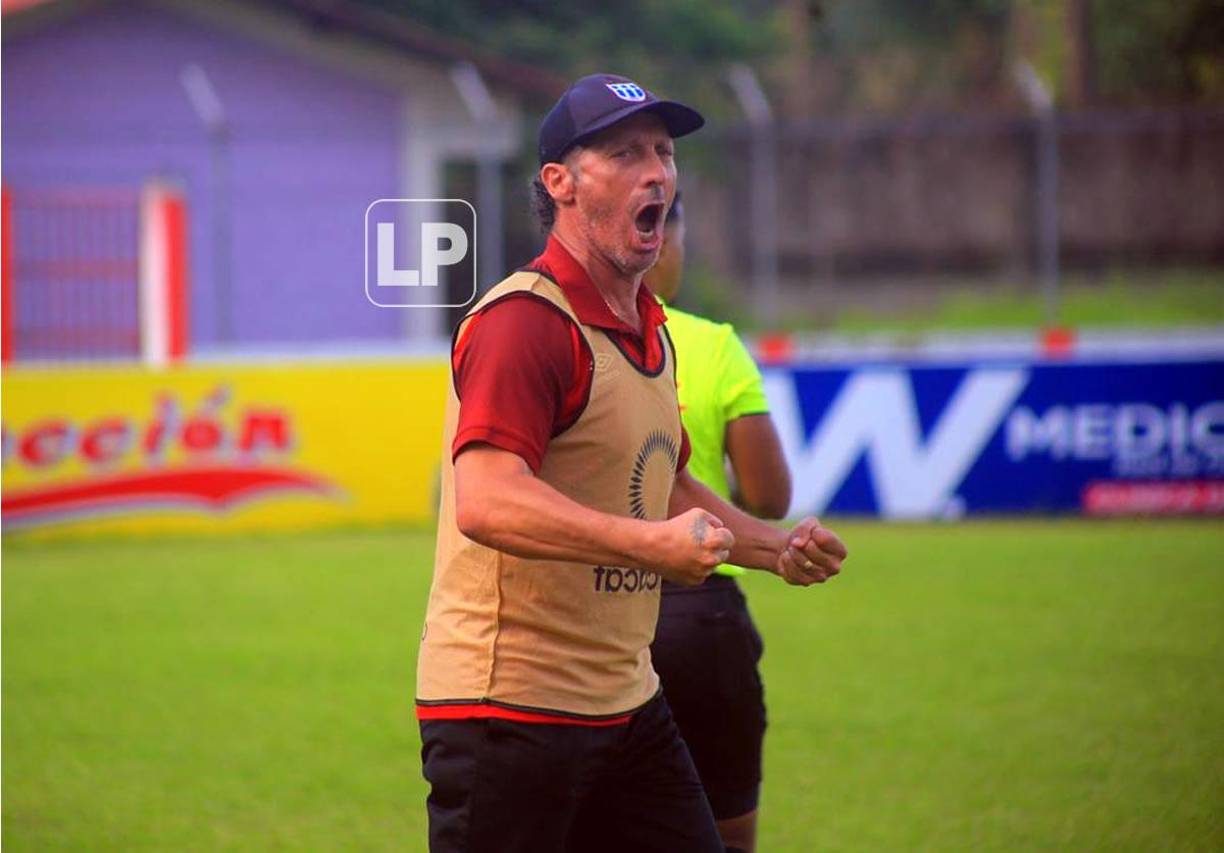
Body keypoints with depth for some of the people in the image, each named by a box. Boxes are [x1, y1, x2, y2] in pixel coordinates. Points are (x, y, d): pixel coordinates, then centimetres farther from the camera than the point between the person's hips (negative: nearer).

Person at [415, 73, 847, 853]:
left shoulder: (651, 329, 16)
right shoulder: (524, 320, -16)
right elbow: (487, 502, -30)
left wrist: (774, 547, 20)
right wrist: (650, 542, -38)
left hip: (627, 707, 9)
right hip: (512, 711, -9)